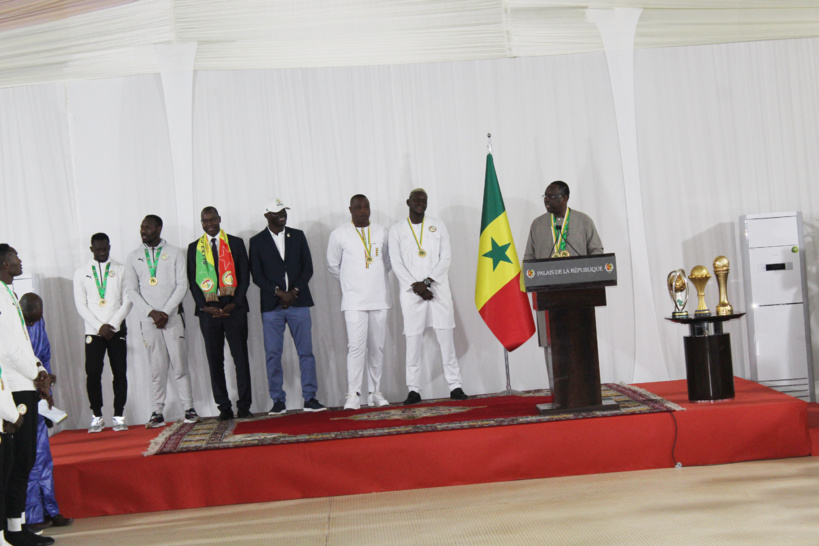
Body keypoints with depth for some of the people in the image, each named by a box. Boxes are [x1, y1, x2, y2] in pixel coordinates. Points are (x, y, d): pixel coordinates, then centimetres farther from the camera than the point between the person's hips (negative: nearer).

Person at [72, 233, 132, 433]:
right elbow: (80, 305, 2)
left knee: (120, 373, -2)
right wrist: (100, 326, -8)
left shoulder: (121, 270, 7)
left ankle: (119, 416, 4)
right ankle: (97, 416, 5)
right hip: (93, 331, 0)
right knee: (93, 373, -6)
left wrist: (112, 325, -9)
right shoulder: (81, 273, 8)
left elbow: (127, 301, 2)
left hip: (117, 330, 0)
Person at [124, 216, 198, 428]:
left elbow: (182, 285, 0)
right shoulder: (134, 257, 10)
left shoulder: (174, 253, 6)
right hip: (148, 320, 1)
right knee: (157, 367, 1)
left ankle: (189, 408, 4)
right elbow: (131, 290, 4)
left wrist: (166, 312, -10)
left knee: (180, 364, -2)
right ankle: (158, 412, 4)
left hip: (172, 317, -1)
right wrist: (152, 313, -8)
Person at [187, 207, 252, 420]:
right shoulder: (194, 248, 10)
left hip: (234, 308, -1)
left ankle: (244, 405, 3)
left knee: (241, 357, -2)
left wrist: (235, 303, -7)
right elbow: (192, 280, 6)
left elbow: (245, 275, 5)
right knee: (215, 361, 2)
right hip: (208, 310, 1)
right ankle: (224, 407, 6)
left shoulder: (236, 243, 9)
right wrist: (204, 306, -7)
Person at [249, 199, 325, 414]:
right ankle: (278, 401, 6)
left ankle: (310, 398, 3)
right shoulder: (257, 241, 5)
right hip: (271, 305, -1)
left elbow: (308, 268, 7)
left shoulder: (298, 236, 11)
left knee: (306, 351, -1)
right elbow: (257, 275, 0)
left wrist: (294, 291, -7)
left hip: (298, 302, 1)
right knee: (272, 354, -1)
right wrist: (279, 292, -12)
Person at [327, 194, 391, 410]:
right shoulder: (339, 234, 0)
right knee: (356, 346, -12)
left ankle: (375, 392, 14)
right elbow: (333, 265, 10)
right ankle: (353, 395, -8)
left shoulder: (381, 232, 9)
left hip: (379, 299, 3)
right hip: (354, 301, -3)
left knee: (377, 348, 6)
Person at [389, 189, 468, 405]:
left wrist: (427, 282, -10)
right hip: (411, 292, -1)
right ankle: (413, 389, 1)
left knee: (446, 338, -2)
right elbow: (396, 264, 1)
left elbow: (446, 258, 3)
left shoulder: (438, 226, 11)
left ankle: (455, 386, 1)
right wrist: (416, 286, -10)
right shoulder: (397, 230, 8)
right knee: (413, 339, -3)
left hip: (438, 289, 1)